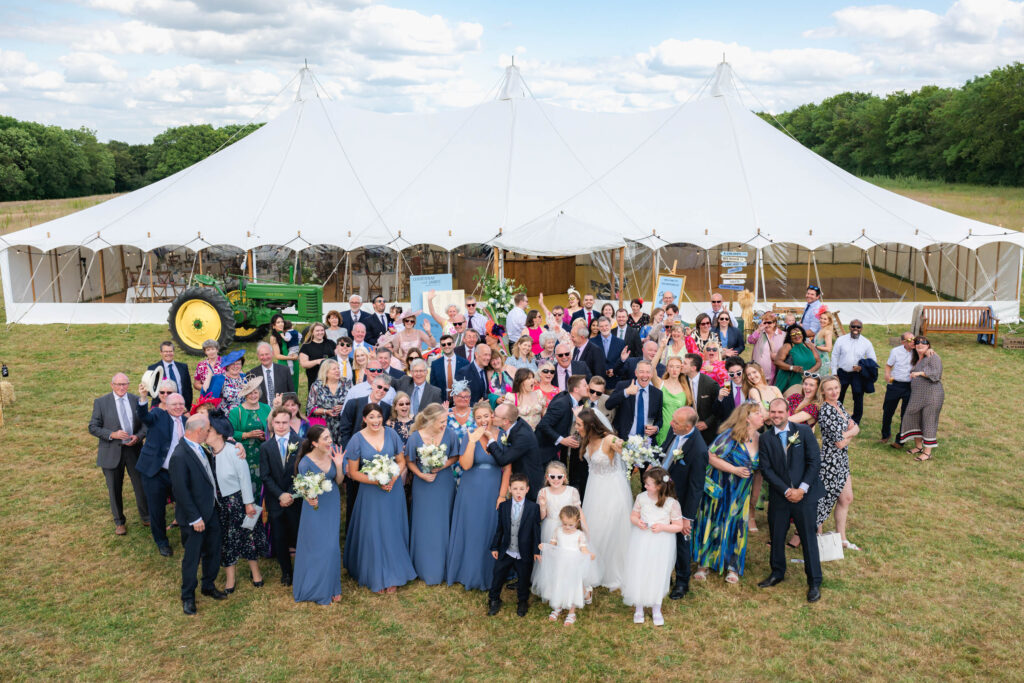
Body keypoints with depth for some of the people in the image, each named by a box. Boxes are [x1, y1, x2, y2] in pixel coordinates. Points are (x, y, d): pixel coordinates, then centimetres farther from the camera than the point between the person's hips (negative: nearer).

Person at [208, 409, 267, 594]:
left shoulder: (234, 451, -22)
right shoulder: (207, 451, -11)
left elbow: (244, 477, -15)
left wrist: (249, 503, -11)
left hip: (238, 500, -4)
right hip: (219, 503, 4)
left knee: (248, 535, 11)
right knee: (225, 539, 14)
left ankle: (255, 572, 31)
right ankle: (229, 579, 30)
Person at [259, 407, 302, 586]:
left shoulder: (300, 443, -5)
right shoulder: (266, 447, 2)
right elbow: (265, 476, -1)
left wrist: (291, 494, -12)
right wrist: (280, 495, -11)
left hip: (296, 499, -2)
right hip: (275, 501, 2)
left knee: (298, 536, 3)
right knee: (279, 539, 11)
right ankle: (286, 572, 28)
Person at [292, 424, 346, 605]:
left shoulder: (334, 453, -12)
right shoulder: (306, 463, -23)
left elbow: (339, 481, -2)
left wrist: (339, 465, -20)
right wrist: (311, 500, -31)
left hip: (332, 505, 4)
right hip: (315, 506, -4)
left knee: (331, 547, 11)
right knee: (316, 547, 7)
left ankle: (330, 587, 31)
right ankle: (315, 588, 27)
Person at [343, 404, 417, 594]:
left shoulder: (391, 434, -3)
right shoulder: (357, 439, -8)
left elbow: (401, 461, 4)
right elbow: (353, 472, -5)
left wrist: (393, 478, -14)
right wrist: (376, 481, -17)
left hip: (393, 490, 2)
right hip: (370, 493, -2)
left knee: (393, 532, 9)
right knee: (373, 533, 5)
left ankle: (392, 577, 22)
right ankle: (376, 577, 20)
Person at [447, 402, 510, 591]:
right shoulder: (469, 437, -6)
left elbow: (507, 469, -3)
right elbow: (465, 465, -17)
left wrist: (502, 495, -8)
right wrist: (472, 441, -25)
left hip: (492, 493, 1)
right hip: (471, 492, 0)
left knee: (489, 532, 10)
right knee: (469, 531, 9)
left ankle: (485, 574, 27)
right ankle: (467, 571, 28)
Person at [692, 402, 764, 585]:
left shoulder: (760, 440, 0)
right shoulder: (731, 435, -17)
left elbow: (757, 469, 10)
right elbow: (710, 456, -19)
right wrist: (734, 470, -22)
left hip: (740, 493, 4)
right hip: (719, 487, -4)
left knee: (735, 526, 7)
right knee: (712, 523, 4)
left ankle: (732, 568, 20)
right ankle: (705, 564, 17)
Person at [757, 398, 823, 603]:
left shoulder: (804, 431, -2)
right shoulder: (766, 439, 1)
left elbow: (815, 461, -4)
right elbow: (767, 469, -2)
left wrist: (802, 489, -11)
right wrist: (787, 491, -11)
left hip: (804, 494, -2)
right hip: (779, 495, 2)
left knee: (808, 537, 2)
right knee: (776, 536, 10)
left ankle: (814, 582, 14)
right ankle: (777, 573, 30)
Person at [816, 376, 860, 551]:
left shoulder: (839, 405, 6)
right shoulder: (826, 411, -23)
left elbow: (856, 427, 8)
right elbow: (840, 442, -22)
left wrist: (849, 431, -13)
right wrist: (850, 433, -4)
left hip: (842, 460, 10)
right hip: (830, 460, -9)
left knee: (846, 499, 17)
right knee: (825, 499, 2)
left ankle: (842, 539, 30)